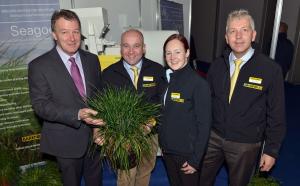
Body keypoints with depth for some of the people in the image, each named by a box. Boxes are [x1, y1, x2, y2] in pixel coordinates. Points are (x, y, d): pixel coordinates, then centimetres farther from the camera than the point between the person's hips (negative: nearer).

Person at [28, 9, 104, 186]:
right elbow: (40, 105, -17)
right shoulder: (39, 66, -12)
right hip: (66, 140, -4)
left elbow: (100, 93, 6)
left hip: (95, 134, 4)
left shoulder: (92, 59, 1)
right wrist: (77, 114, -30)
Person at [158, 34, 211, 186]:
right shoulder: (166, 78, 1)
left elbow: (204, 124, -15)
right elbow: (165, 116, 7)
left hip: (187, 152, -5)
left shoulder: (199, 83, -17)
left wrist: (195, 159, -14)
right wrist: (162, 145, 7)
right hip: (167, 149, 6)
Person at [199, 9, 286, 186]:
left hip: (246, 145, -3)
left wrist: (272, 150, -5)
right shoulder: (217, 65, -3)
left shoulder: (271, 69, -14)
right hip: (213, 137, 3)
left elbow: (276, 115, -8)